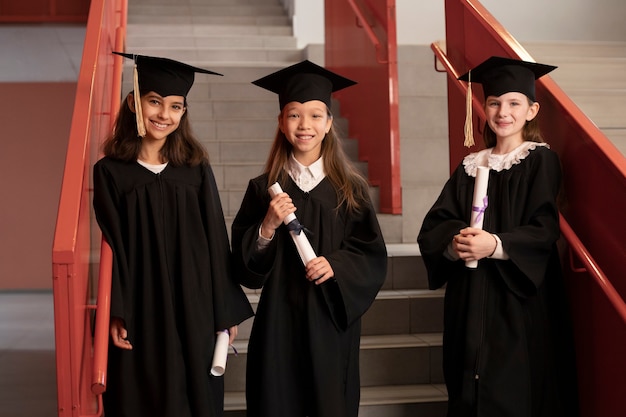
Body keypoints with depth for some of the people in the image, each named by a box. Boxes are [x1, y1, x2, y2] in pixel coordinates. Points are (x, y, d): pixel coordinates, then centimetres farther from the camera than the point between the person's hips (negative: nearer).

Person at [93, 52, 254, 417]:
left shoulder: (197, 169, 1)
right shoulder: (110, 172, -2)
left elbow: (216, 243, 3)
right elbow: (113, 249, -4)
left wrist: (227, 312, 2)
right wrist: (116, 315, -10)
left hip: (195, 312, 2)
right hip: (141, 316, -1)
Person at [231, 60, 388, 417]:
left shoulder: (350, 188, 1)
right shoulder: (264, 189, 1)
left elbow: (373, 256, 0)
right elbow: (244, 264, 0)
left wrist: (336, 265, -17)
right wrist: (268, 227, -16)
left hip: (332, 320, 0)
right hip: (280, 321, 0)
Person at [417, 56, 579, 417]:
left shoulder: (541, 161, -2)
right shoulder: (471, 167, 10)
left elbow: (544, 231, -13)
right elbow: (432, 229, 2)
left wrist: (495, 245, -28)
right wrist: (454, 243, -19)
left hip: (520, 303, -4)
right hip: (470, 304, 4)